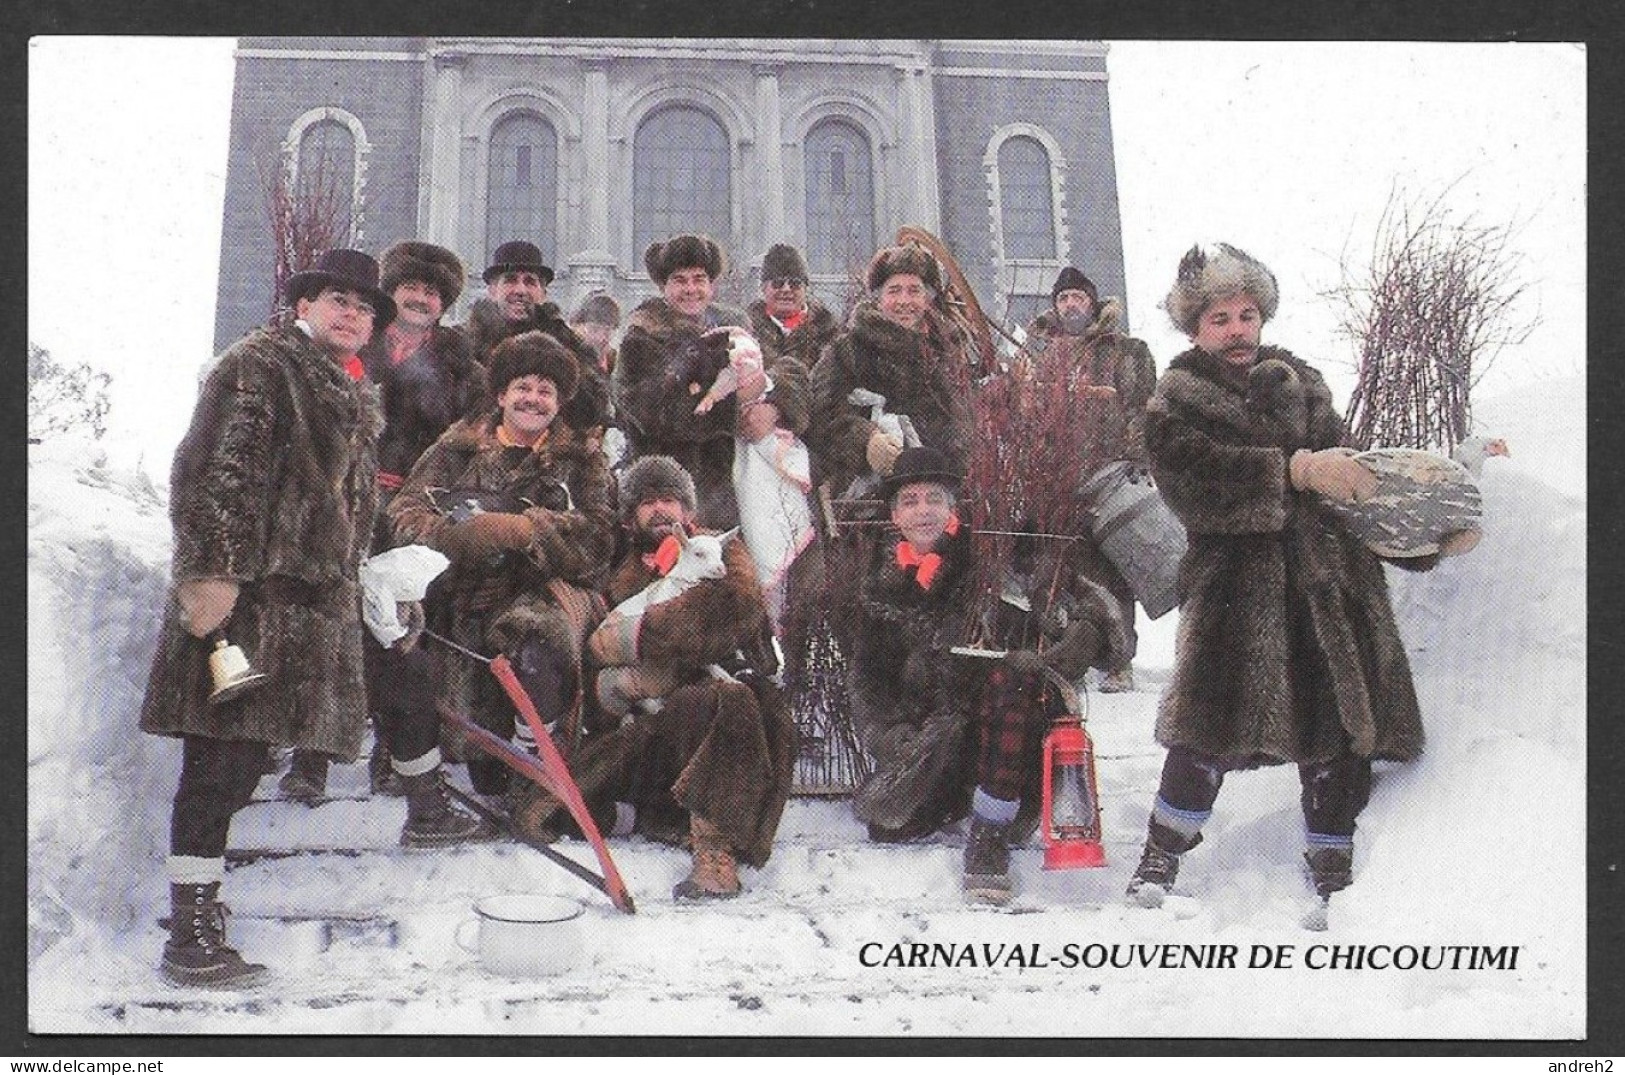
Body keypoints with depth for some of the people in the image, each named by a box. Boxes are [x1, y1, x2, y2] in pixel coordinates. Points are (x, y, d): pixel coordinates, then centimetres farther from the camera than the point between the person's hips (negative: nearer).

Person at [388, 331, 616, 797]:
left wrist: (526, 529, -14)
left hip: (545, 587, -1)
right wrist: (458, 535, -13)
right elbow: (405, 512, 7)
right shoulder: (460, 446, 18)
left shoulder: (582, 459, 16)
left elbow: (595, 536, 0)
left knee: (537, 638, -36)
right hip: (468, 590, 2)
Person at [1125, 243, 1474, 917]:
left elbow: (1347, 468, 22)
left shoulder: (1299, 382, 20)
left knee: (1339, 723, 4)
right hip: (1238, 579, -4)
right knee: (1214, 718, -14)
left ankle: (1333, 877, 18)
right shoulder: (1176, 403, 7)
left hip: (1333, 578, 5)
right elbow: (1195, 475, -13)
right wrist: (1296, 470, -21)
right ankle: (1162, 855, 3)